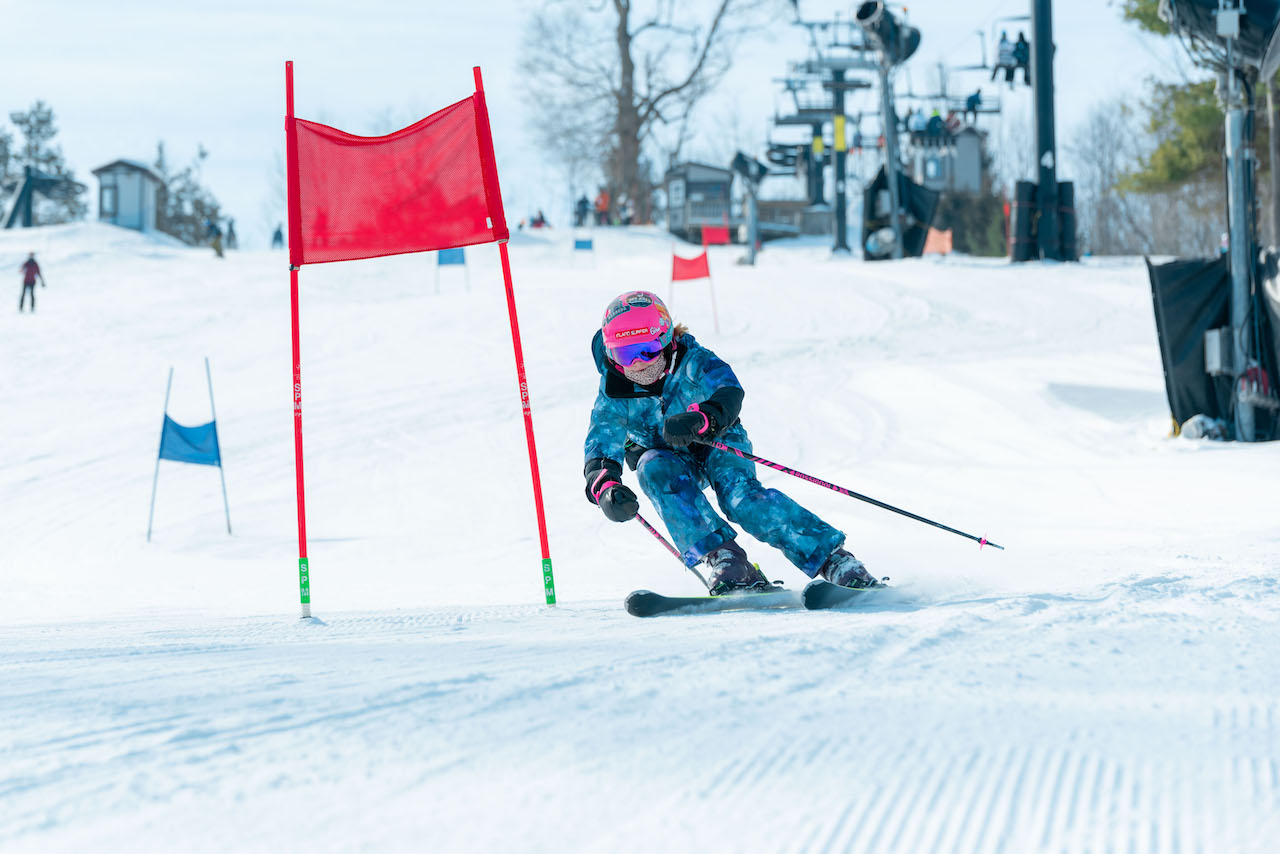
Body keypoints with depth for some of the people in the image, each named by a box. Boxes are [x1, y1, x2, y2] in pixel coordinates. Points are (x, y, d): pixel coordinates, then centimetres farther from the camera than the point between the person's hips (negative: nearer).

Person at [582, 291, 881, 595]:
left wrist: (701, 418, -66)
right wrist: (605, 488, -47)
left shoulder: (692, 362, -25)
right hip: (666, 456, 3)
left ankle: (833, 559, -31)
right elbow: (600, 450, -23)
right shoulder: (613, 394, -18)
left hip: (718, 444, -3)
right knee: (654, 469, -33)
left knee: (739, 495, -32)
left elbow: (729, 393, -42)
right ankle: (720, 555, -39)